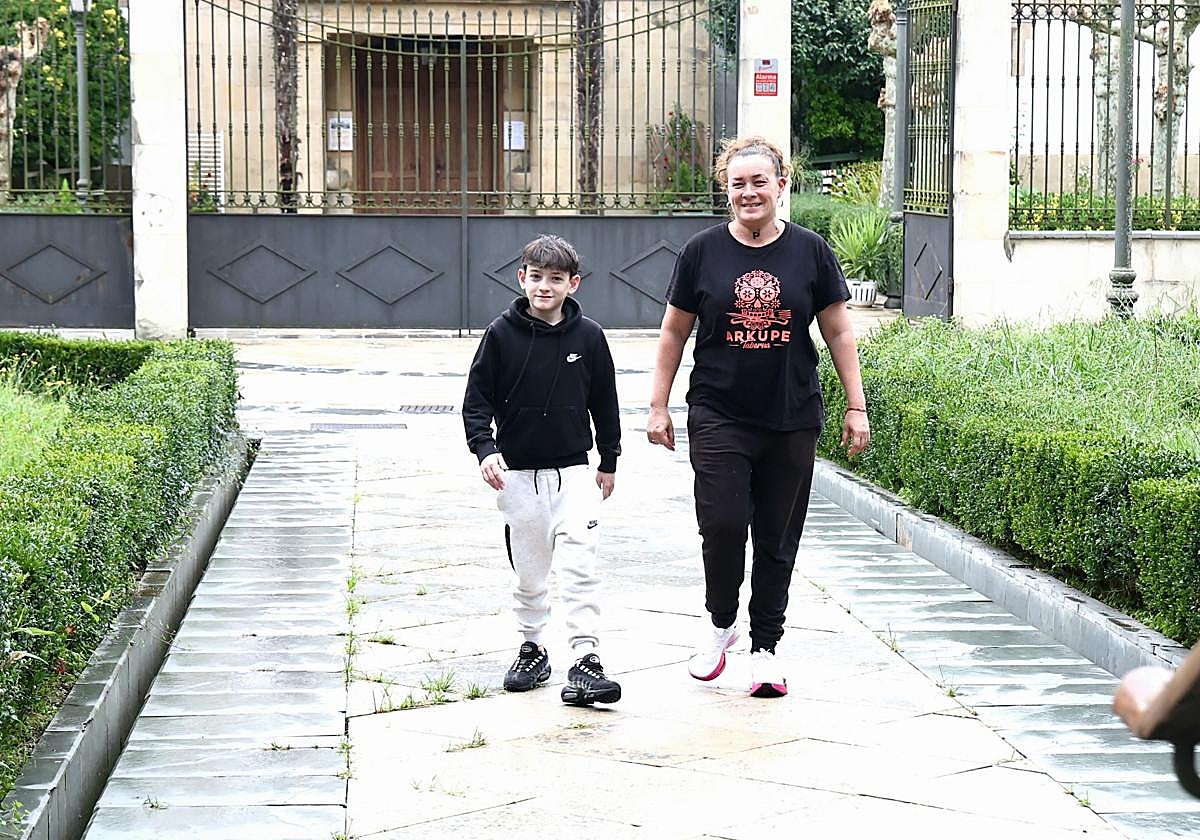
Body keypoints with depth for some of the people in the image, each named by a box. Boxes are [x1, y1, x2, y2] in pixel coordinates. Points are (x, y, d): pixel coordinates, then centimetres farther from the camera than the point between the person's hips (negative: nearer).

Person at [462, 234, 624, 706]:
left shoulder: (588, 336, -1)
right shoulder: (502, 334, -4)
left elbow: (604, 401, 9)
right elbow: (477, 398, -1)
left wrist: (609, 462, 12)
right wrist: (484, 449, -15)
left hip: (573, 471, 0)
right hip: (517, 473, 0)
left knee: (580, 566, -12)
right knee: (529, 571, 10)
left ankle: (586, 660, -13)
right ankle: (532, 648, 27)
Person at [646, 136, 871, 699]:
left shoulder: (810, 251, 3)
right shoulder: (702, 252, 2)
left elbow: (839, 333, 8)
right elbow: (674, 333, 9)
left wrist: (856, 406, 5)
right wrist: (657, 406, 7)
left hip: (792, 420, 1)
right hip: (719, 416, -1)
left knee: (777, 540, 5)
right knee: (723, 524, -13)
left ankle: (765, 647, 17)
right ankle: (719, 622, 13)